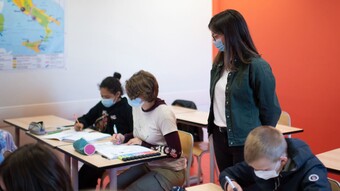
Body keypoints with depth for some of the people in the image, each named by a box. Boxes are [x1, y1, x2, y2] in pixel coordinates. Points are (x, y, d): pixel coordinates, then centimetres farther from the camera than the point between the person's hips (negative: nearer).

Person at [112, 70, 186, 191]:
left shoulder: (163, 113, -24)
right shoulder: (137, 107, -1)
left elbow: (175, 152, -24)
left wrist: (143, 144, -21)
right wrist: (123, 138, -3)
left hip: (170, 170, -7)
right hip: (148, 165, 7)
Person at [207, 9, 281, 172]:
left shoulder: (257, 66, -15)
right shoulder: (219, 64, 6)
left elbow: (271, 109, -10)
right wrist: (212, 128, 12)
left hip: (245, 141, -7)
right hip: (220, 136, 7)